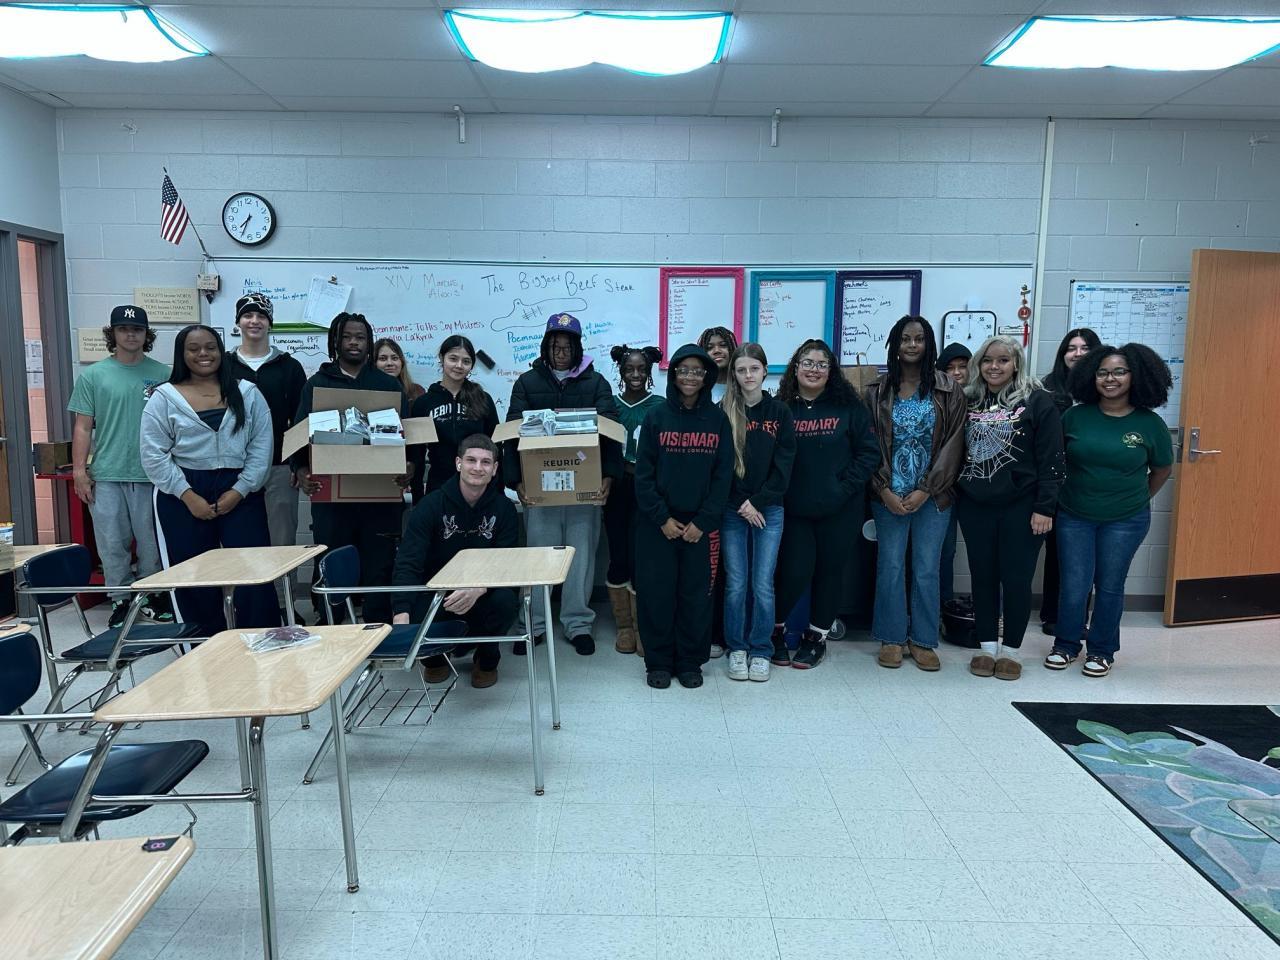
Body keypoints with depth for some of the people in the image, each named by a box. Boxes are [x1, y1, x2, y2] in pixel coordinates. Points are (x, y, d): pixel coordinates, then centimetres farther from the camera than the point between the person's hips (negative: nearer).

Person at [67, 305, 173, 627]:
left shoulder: (162, 374, 3)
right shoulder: (93, 376, 4)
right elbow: (83, 427, 4)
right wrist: (79, 471, -2)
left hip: (151, 473, 0)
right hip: (106, 475, 0)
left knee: (151, 542, 8)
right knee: (112, 544, 6)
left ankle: (154, 595, 23)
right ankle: (120, 600, 19)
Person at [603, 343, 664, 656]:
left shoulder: (659, 406, 1)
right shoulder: (610, 404, 8)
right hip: (617, 489, 2)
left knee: (638, 558, -5)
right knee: (618, 558, 4)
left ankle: (642, 628, 9)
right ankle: (624, 626, 19)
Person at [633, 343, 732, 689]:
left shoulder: (718, 419, 3)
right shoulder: (656, 417, 1)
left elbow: (723, 475, 0)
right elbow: (643, 474, -1)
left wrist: (702, 521, -7)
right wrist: (661, 518, -9)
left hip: (701, 525, 1)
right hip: (658, 525, 0)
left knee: (696, 594, 6)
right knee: (657, 593, 3)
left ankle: (690, 662, 21)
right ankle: (658, 662, 18)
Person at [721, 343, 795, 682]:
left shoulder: (779, 412, 4)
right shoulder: (724, 411, 1)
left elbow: (784, 465, -1)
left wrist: (758, 502, -9)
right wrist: (742, 505, -9)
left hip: (769, 510, 0)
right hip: (732, 510, 0)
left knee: (763, 584, 1)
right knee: (736, 584, 3)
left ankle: (761, 651, 16)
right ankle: (736, 648, 18)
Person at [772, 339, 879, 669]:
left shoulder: (849, 407, -1)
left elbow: (869, 453, -2)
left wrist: (845, 487, -10)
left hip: (839, 510, 1)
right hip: (794, 509, 0)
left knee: (829, 570, 11)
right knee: (794, 572, -3)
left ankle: (817, 636, 29)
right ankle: (776, 628, 24)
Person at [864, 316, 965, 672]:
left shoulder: (948, 390, 1)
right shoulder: (877, 392, 4)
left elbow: (953, 443, -3)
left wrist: (925, 490, -10)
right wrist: (885, 490, -9)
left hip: (932, 496, 0)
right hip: (889, 496, 1)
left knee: (927, 570, 5)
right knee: (890, 568, 4)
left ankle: (922, 640, 18)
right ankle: (891, 638, 17)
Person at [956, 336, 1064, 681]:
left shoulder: (1037, 401, -5)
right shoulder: (968, 400, 7)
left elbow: (1051, 459, -7)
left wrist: (1044, 507, -12)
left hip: (1020, 507, -3)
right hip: (975, 506, 4)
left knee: (1016, 578, 3)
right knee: (982, 576, 9)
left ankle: (1010, 649, 18)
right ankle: (986, 646, 21)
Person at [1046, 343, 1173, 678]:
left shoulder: (1149, 423, -5)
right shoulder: (1076, 416, -5)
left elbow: (1162, 469, 9)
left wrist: (1137, 500, 13)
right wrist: (1058, 494, 4)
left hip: (1124, 522, 0)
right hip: (1074, 516, 1)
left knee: (1109, 587, 9)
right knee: (1074, 585, 3)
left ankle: (1101, 651, 27)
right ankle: (1066, 645, 23)